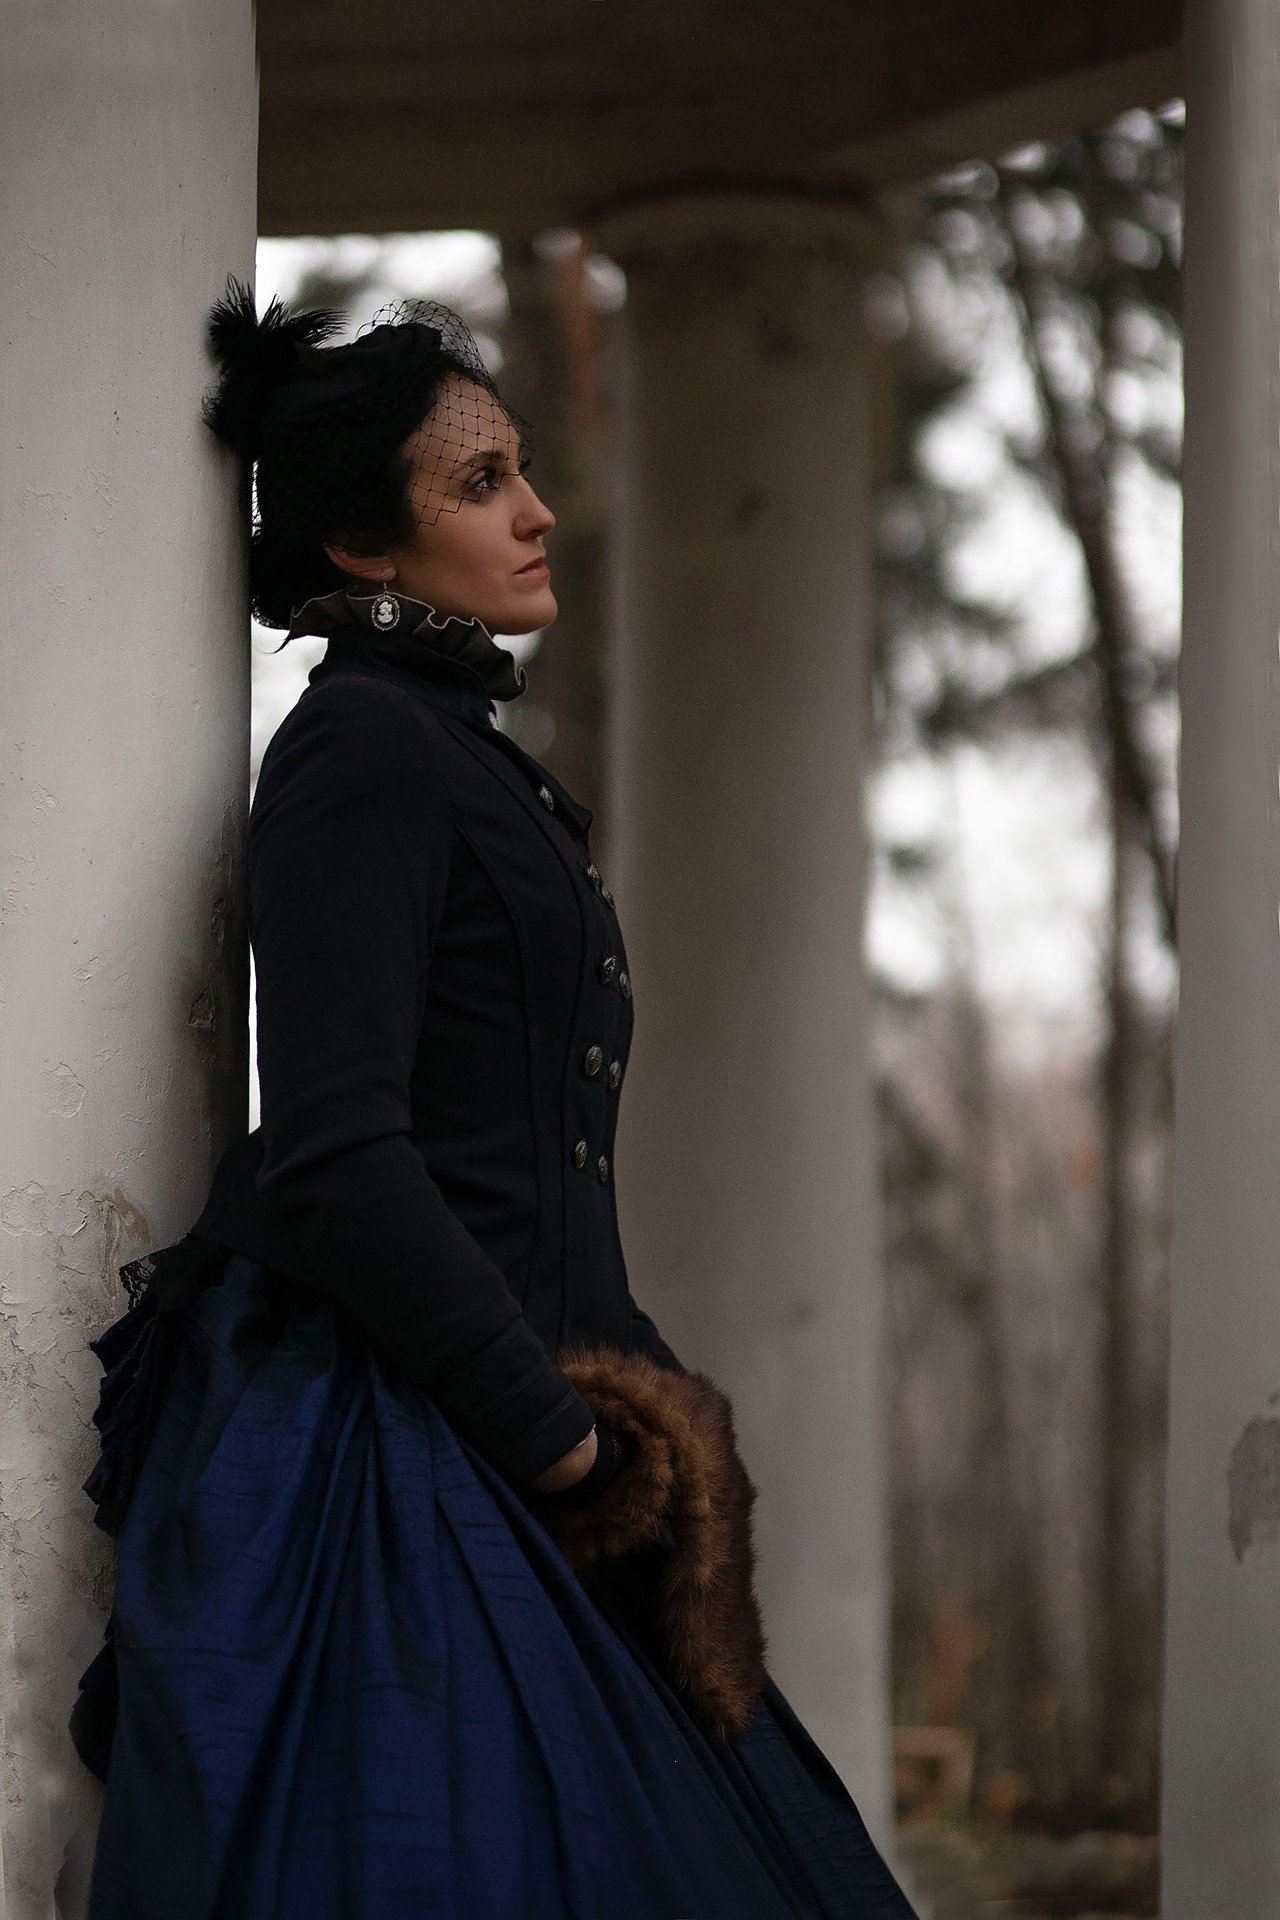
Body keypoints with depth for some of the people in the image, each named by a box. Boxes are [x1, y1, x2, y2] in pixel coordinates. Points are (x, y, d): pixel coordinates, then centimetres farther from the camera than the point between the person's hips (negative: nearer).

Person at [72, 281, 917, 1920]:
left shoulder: (480, 764, 20)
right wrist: (557, 1432, -14)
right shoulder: (364, 750, -9)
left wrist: (630, 1404, 8)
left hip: (500, 1461, 9)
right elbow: (335, 1163, -19)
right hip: (378, 1457, -9)